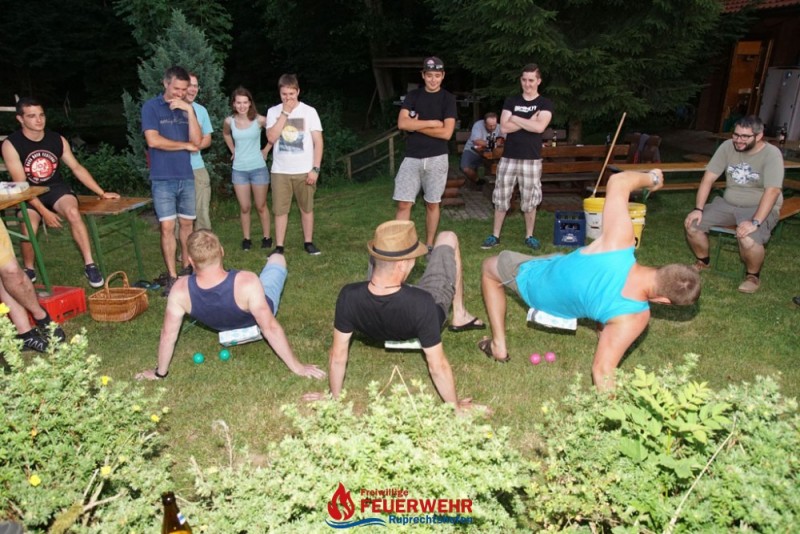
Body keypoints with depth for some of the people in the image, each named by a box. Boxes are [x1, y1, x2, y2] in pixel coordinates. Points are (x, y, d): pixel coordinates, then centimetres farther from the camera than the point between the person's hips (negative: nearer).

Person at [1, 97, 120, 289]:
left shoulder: (58, 140, -1)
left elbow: (77, 168, 6)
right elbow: (21, 184, -14)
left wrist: (102, 193, 1)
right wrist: (44, 211, -21)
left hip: (56, 188, 2)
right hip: (29, 195, -1)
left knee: (73, 212, -32)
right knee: (28, 230, -26)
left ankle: (90, 265, -26)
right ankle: (28, 270, 5)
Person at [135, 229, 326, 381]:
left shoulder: (180, 290, -35)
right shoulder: (247, 282, -44)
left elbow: (168, 335, -22)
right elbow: (270, 329, -39)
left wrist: (160, 372, -4)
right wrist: (297, 367, -27)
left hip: (224, 326, 3)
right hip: (260, 311, -2)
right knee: (277, 258, 18)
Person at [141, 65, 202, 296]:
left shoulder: (187, 109, 9)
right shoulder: (151, 107, -2)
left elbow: (197, 141, -4)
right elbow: (153, 140, -14)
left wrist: (189, 110, -12)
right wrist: (185, 145, -4)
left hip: (187, 177, 4)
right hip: (163, 179, -4)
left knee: (187, 224, 10)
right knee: (167, 227, -4)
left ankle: (186, 269, 22)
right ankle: (172, 278, 2)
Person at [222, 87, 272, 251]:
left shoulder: (259, 120, -10)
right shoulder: (229, 121, -1)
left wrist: (266, 150, 2)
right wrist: (233, 150, 13)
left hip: (258, 168, -2)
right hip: (239, 170, 2)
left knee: (261, 206, 7)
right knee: (244, 207, 5)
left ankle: (266, 237, 19)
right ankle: (246, 239, 17)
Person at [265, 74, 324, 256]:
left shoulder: (309, 111, -1)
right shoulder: (273, 112, 3)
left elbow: (318, 142, -2)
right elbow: (271, 138, -11)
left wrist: (315, 169, -9)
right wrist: (285, 113, -12)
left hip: (304, 171, -1)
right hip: (280, 171, 1)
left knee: (306, 208, 8)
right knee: (280, 210, 3)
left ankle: (308, 242, 22)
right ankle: (279, 247, 10)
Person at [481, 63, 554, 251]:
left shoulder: (545, 104, 2)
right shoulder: (511, 101, 8)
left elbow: (540, 127, -16)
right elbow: (504, 127, -6)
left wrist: (515, 118, -9)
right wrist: (529, 121, -10)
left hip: (532, 160, -1)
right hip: (508, 158, 2)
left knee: (530, 201, 5)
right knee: (501, 198, 4)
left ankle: (529, 236, 20)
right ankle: (495, 236, 14)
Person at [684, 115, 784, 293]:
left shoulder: (771, 154, -17)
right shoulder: (727, 146, -5)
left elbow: (772, 191, -26)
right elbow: (708, 178, -5)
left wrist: (755, 222, -36)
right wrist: (698, 209, -15)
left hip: (761, 208, -5)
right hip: (728, 203, 5)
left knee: (748, 240, -34)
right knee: (692, 224, -14)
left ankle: (753, 275, -1)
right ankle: (703, 261, 15)